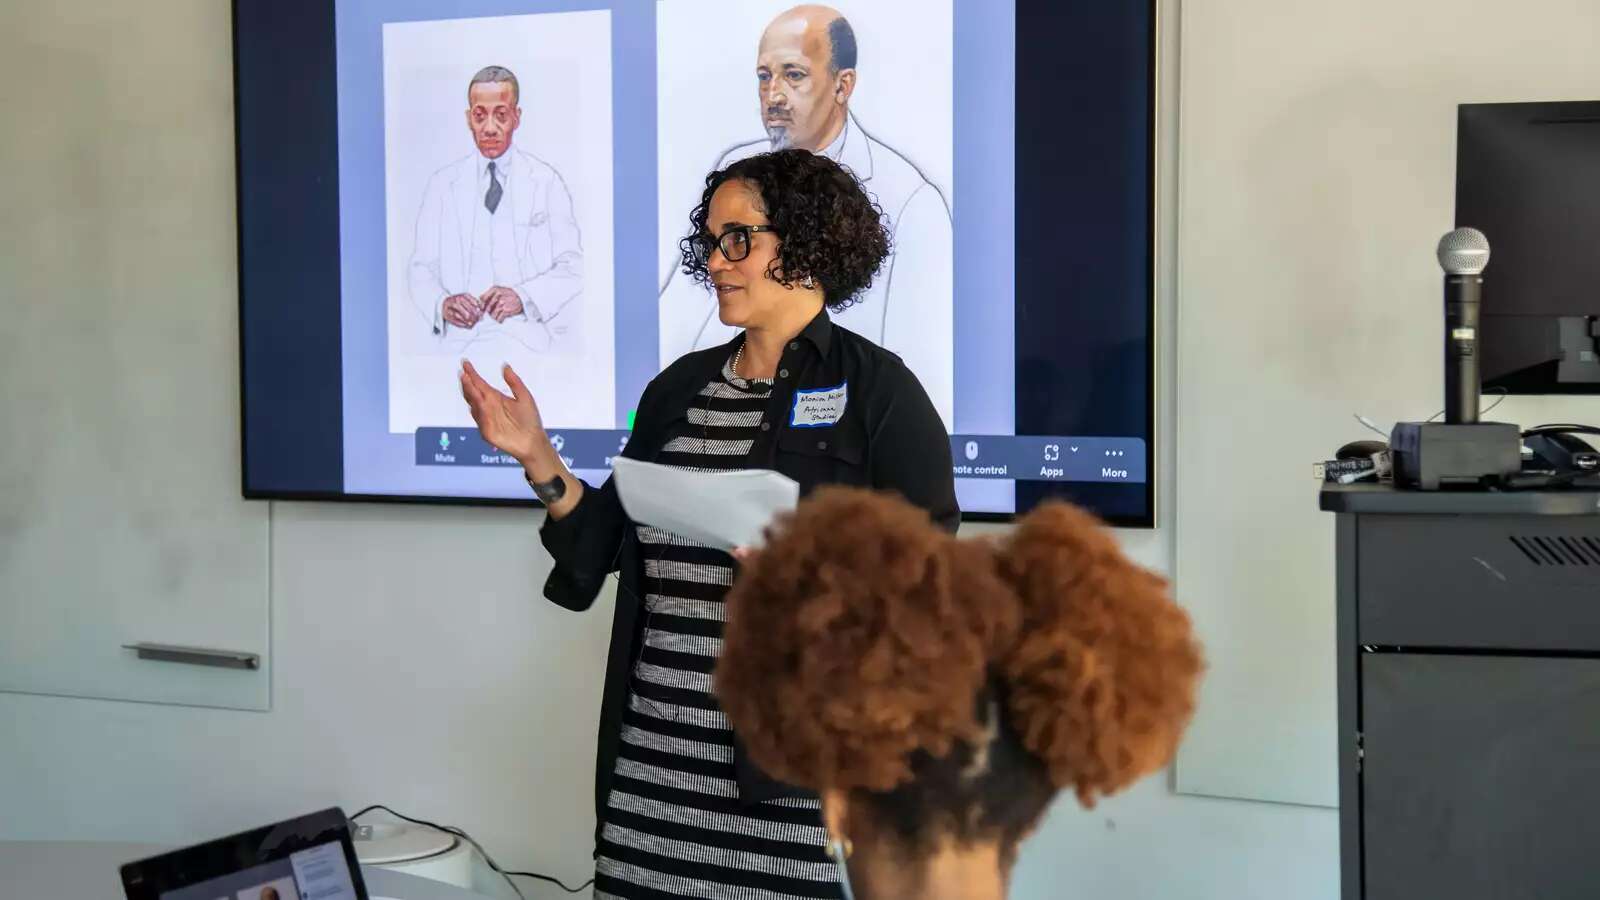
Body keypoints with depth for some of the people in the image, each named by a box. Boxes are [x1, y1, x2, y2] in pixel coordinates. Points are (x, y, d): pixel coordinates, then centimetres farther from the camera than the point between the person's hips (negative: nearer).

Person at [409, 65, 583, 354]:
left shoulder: (547, 181, 10)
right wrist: (441, 304, -11)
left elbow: (572, 267, 5)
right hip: (463, 338, 2)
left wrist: (524, 297, -14)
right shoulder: (441, 184, 14)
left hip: (532, 338, -1)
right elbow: (421, 268, 12)